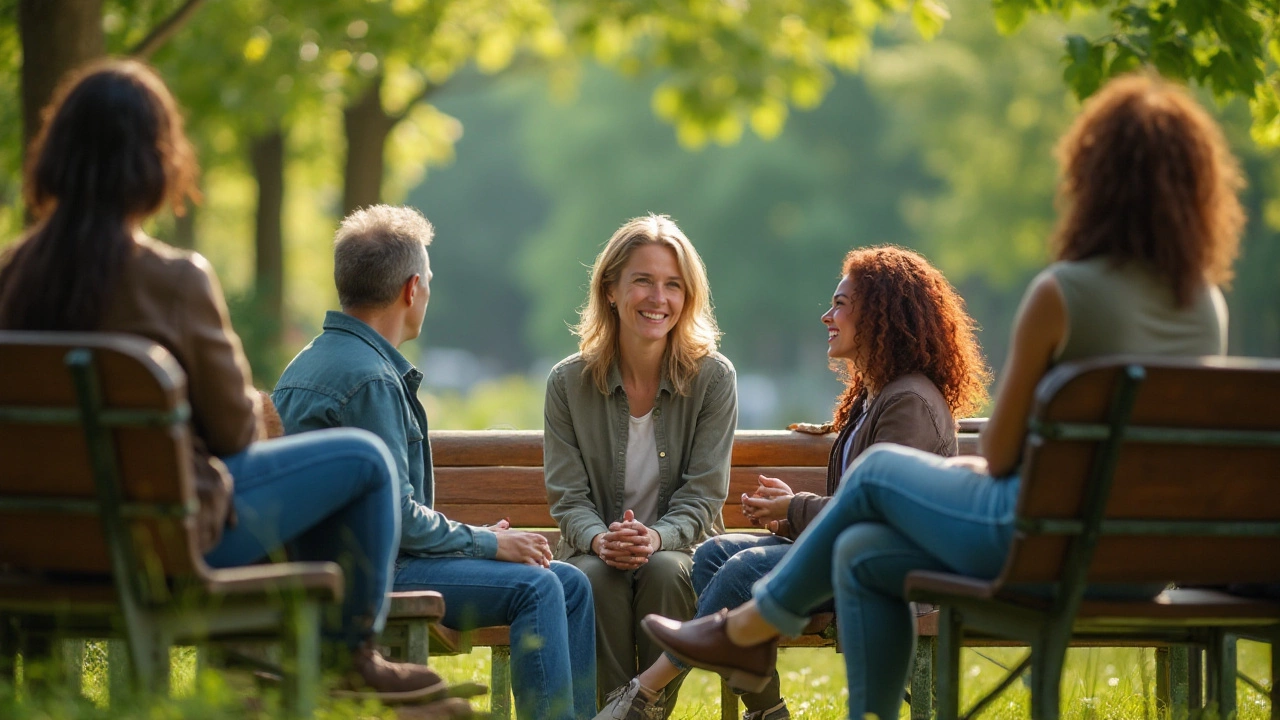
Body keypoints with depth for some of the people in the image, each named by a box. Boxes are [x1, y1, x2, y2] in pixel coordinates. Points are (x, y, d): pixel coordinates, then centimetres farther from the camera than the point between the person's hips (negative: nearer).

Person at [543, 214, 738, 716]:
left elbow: (703, 494, -5)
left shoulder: (713, 378, -2)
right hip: (595, 553, 0)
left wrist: (657, 538, -25)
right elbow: (567, 496, -1)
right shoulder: (568, 383, 1)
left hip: (681, 548, 0)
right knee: (596, 577, -33)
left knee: (665, 570, -34)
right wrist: (599, 540, -23)